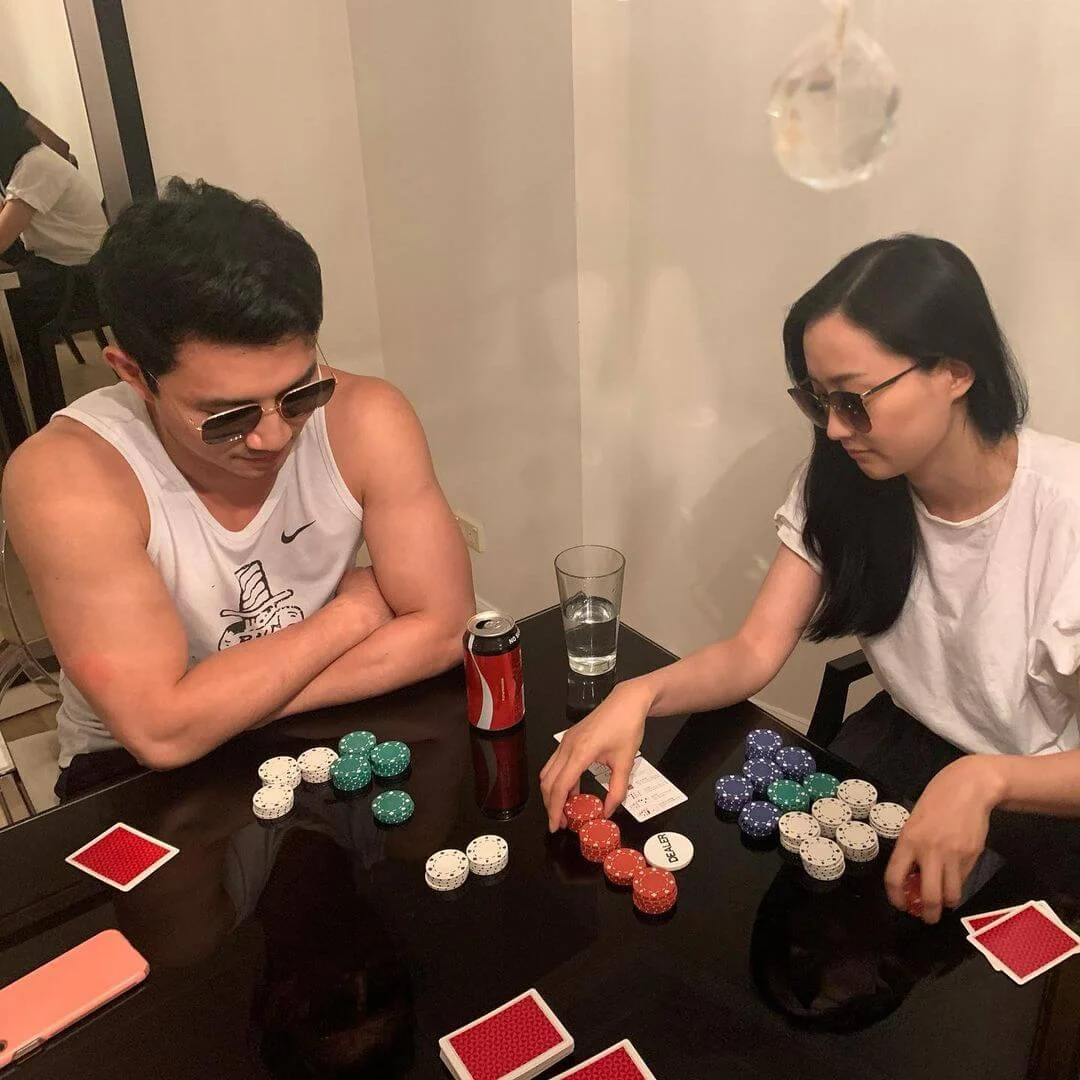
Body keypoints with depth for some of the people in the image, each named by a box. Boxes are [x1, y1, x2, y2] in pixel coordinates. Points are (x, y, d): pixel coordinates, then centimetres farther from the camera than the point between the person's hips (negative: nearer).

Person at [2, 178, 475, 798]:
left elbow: (444, 626, -14)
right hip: (137, 772, -2)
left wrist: (228, 704, -18)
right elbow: (161, 729, -24)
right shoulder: (66, 477, -21)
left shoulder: (365, 422, -15)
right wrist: (353, 613, -16)